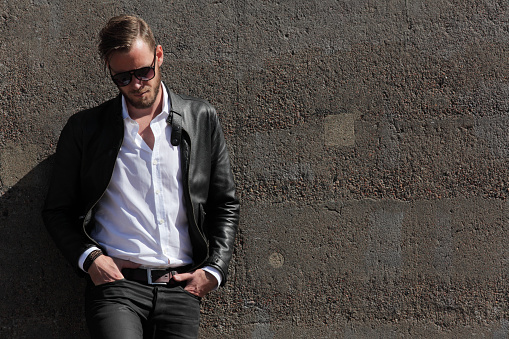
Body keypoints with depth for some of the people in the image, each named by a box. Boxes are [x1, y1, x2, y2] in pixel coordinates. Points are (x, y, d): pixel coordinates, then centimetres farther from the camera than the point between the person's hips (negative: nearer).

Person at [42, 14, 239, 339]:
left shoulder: (202, 119, 11)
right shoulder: (85, 128, 8)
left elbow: (226, 205, 15)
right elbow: (57, 211, 12)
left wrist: (213, 270, 2)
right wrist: (89, 258, -4)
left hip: (181, 287, 2)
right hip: (116, 282, -2)